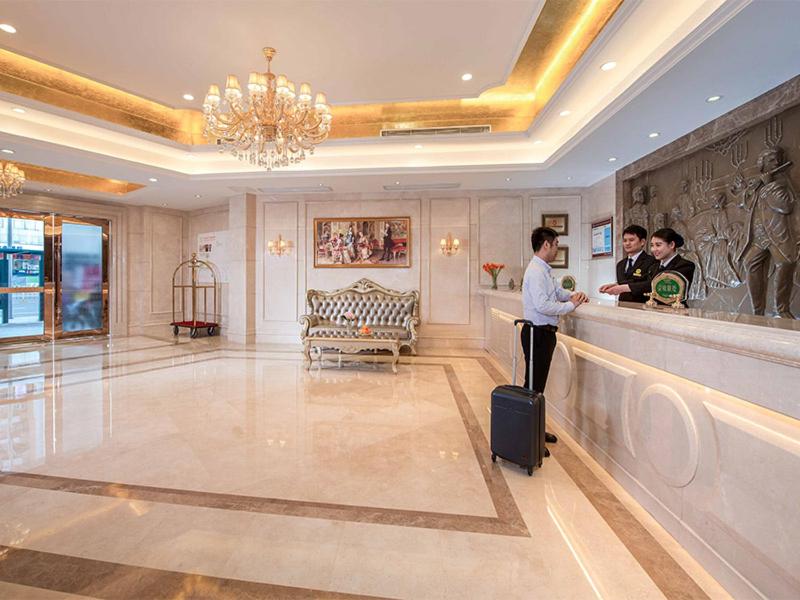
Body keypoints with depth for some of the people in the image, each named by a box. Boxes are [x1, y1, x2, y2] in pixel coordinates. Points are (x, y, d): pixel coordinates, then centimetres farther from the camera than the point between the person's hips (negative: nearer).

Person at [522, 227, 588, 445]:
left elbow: (558, 291, 23)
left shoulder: (544, 270, 14)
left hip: (544, 332, 10)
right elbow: (542, 305, -25)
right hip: (538, 333, -10)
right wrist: (571, 305, -14)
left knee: (538, 383, 18)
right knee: (533, 385, -2)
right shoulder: (536, 271, -18)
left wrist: (574, 295, 3)